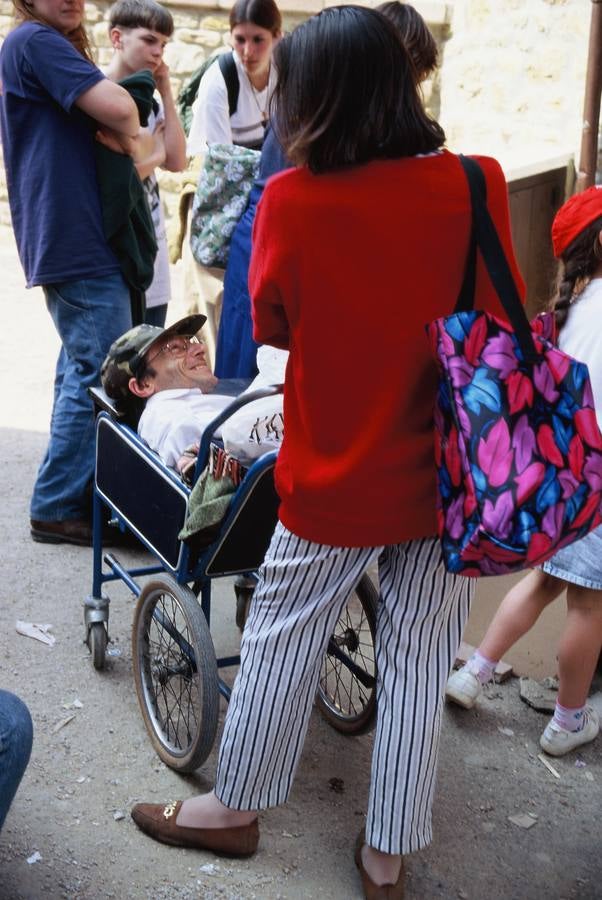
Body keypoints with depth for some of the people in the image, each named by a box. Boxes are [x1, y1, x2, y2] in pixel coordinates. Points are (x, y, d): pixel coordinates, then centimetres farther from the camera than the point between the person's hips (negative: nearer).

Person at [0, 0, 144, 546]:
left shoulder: (56, 47, 20)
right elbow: (117, 108, -24)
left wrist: (121, 136, -5)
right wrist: (130, 137, -3)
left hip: (72, 239, 10)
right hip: (79, 240, -10)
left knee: (82, 365, 16)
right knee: (104, 374, -7)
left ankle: (70, 493, 26)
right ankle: (58, 507, 1)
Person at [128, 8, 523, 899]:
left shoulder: (291, 199, -14)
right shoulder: (477, 185, -9)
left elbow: (272, 327, 1)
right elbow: (503, 321, 4)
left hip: (335, 475, -2)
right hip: (447, 475, 2)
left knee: (281, 642, 17)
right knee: (418, 661, 14)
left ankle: (235, 806, 36)